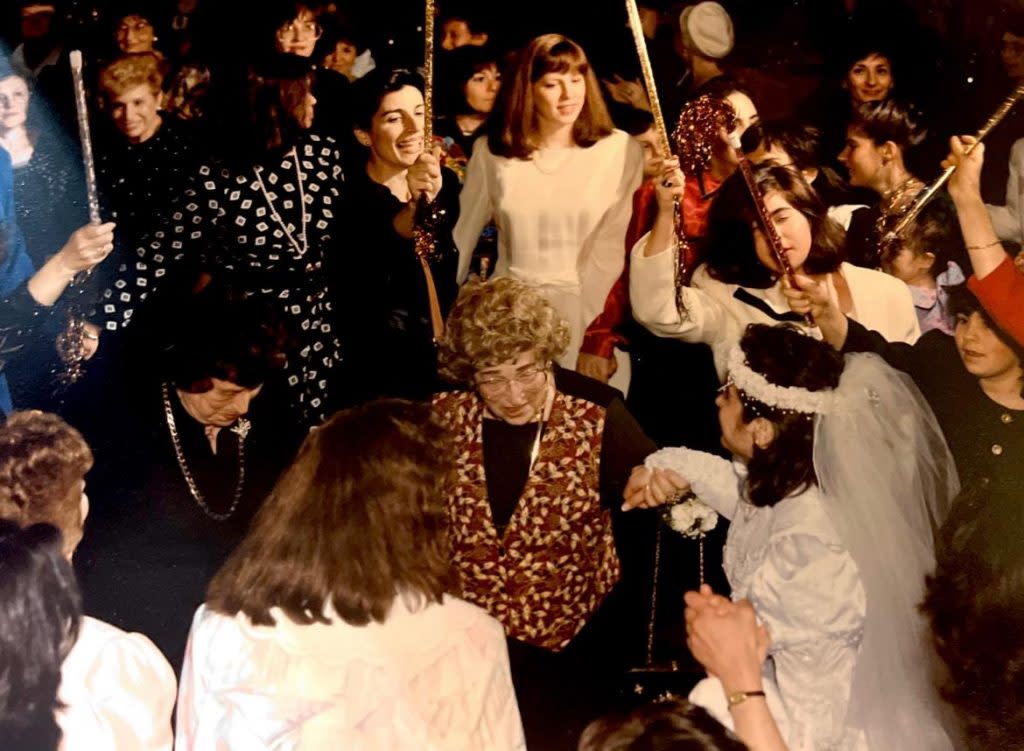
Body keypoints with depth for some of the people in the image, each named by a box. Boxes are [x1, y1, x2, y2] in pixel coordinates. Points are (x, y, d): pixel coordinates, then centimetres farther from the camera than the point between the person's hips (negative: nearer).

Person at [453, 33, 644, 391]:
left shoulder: (620, 151, -5)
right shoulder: (491, 151, 3)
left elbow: (614, 246, -9)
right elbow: (462, 233, 10)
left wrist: (585, 331, -16)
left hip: (587, 312, -2)